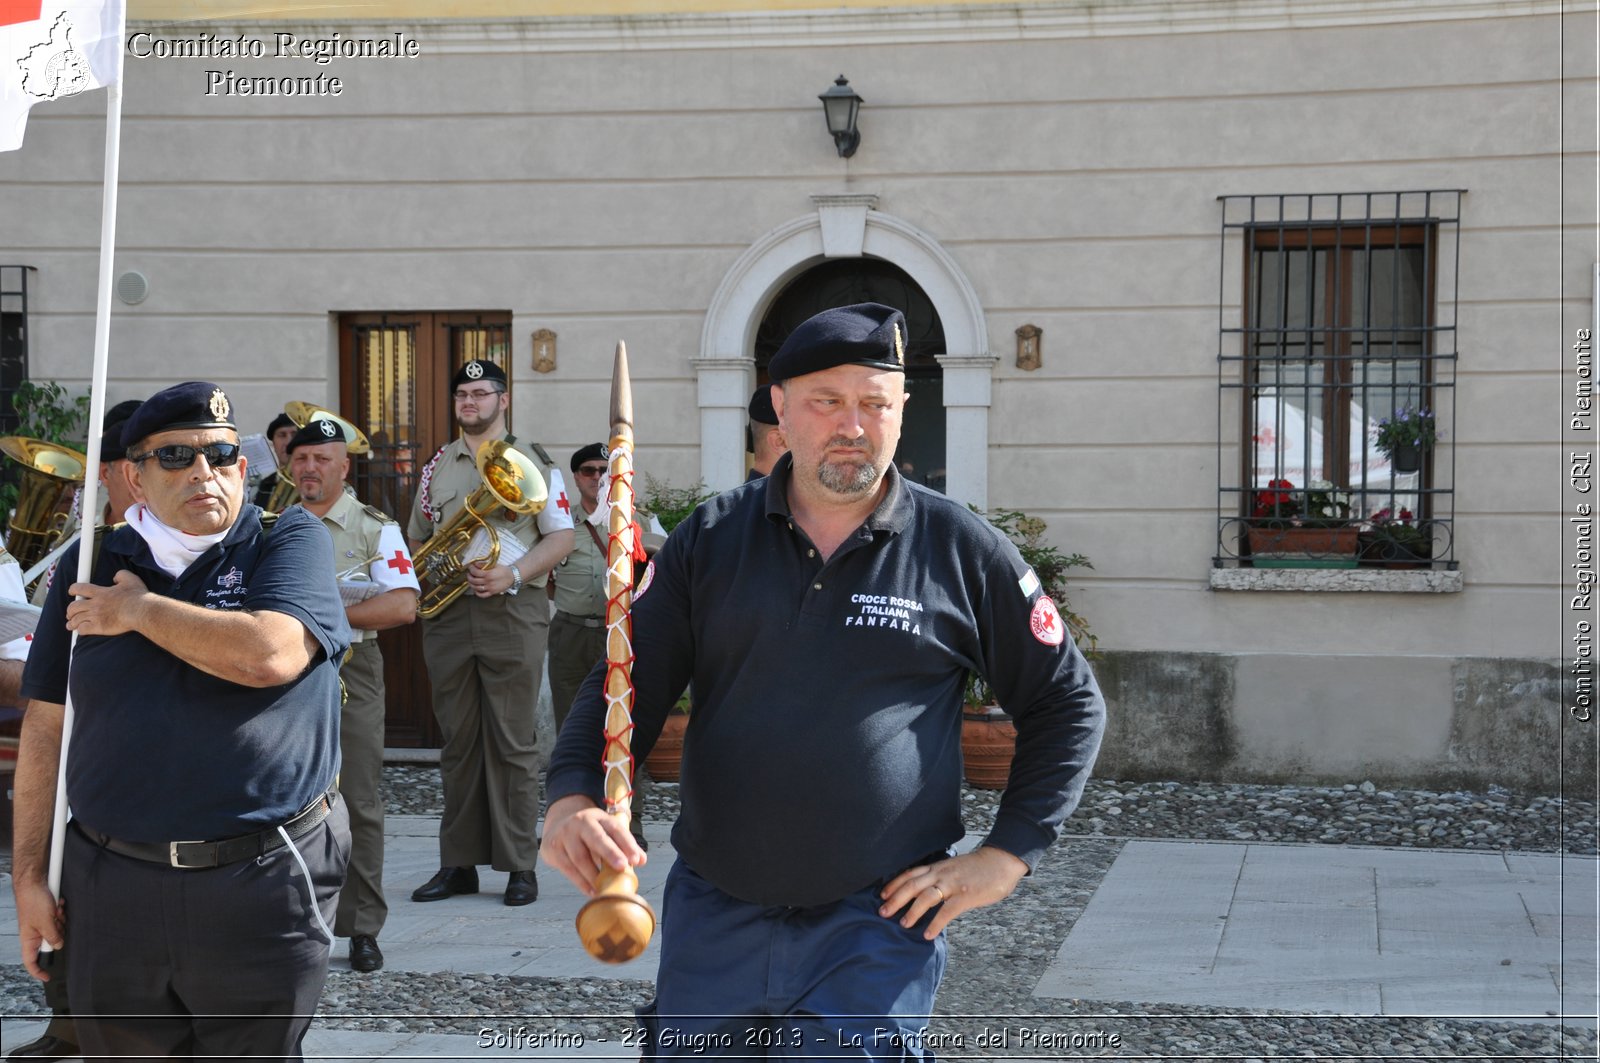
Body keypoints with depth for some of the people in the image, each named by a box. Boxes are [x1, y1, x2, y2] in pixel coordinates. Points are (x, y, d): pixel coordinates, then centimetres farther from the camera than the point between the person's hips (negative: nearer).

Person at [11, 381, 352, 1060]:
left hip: (261, 885, -3)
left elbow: (270, 655, -19)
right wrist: (28, 874, 5)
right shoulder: (89, 568, 9)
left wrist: (139, 610, -7)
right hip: (113, 887, 3)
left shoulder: (291, 540, 0)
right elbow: (45, 725, 9)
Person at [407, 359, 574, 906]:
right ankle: (458, 864, 13)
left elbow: (562, 537, -1)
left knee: (513, 743, -2)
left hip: (512, 611, -4)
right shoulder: (436, 466, 17)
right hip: (447, 613, 4)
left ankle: (520, 866, 3)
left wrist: (513, 574, -15)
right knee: (457, 741, 7)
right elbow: (417, 541, 24)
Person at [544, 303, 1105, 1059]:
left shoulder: (962, 551, -1)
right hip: (711, 913, 3)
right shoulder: (709, 540, 5)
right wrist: (572, 799, -16)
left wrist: (1006, 856, -2)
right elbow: (625, 688, 3)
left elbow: (1069, 704, 6)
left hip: (875, 929, -3)